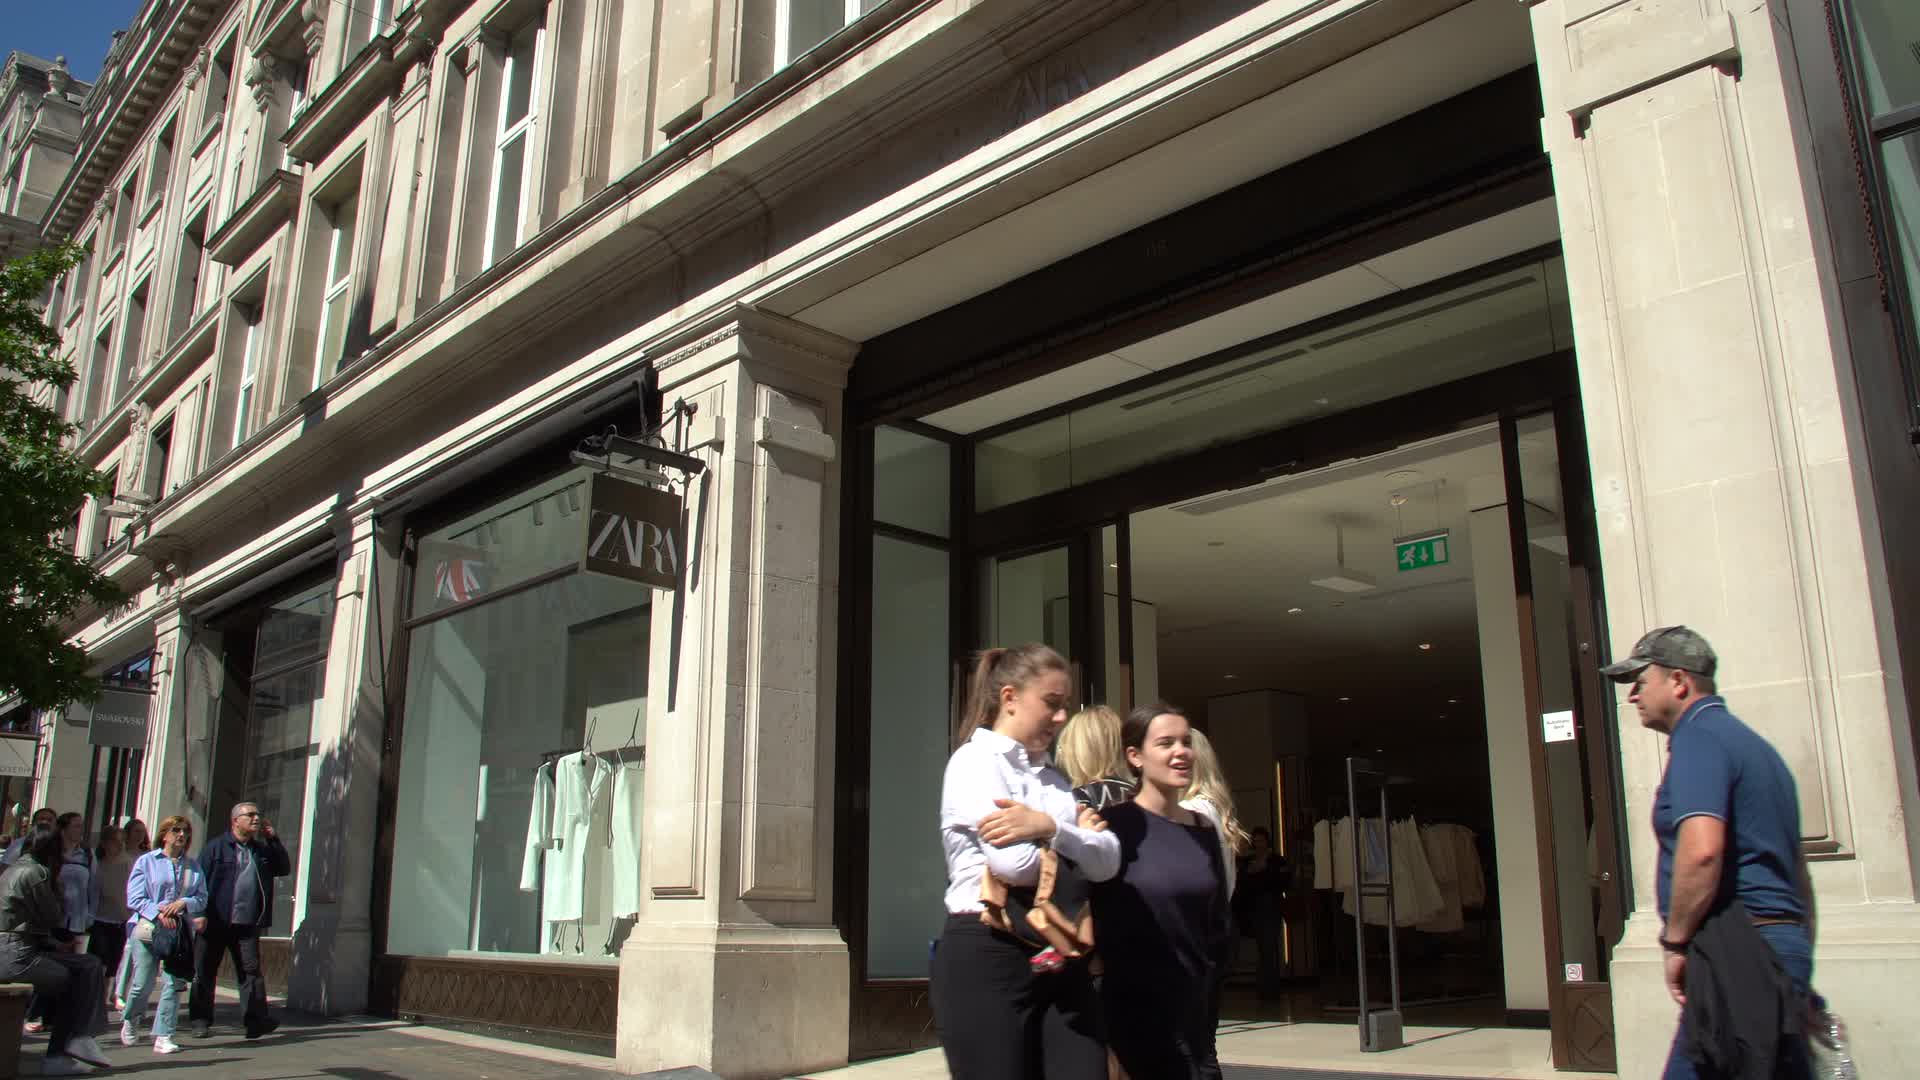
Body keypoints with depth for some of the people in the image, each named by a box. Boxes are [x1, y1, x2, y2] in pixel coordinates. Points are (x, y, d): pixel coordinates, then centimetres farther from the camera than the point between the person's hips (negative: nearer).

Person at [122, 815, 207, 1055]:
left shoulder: (193, 867, 12)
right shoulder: (146, 861, 4)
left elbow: (202, 899, 9)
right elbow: (134, 898, -3)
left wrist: (183, 903, -11)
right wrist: (159, 912, -16)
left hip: (179, 931, 2)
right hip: (147, 928, -2)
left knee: (172, 983, -5)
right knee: (143, 983, 0)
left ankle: (163, 1036, 1)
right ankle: (130, 1021, 31)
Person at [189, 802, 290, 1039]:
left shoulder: (261, 849, 14)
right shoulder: (216, 847, -1)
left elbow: (284, 869, 11)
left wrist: (272, 840, 3)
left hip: (247, 924, 3)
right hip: (216, 923, -3)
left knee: (251, 970, -4)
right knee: (205, 972, 6)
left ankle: (256, 1020, -7)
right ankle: (201, 1021, 17)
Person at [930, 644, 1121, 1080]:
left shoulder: (1055, 776, 16)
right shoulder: (976, 760, -6)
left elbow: (1107, 861, 1)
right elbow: (1015, 864, -20)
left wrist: (1048, 826, -18)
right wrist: (1074, 841, 1)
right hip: (988, 958, -7)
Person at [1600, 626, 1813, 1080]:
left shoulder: (1698, 737, -11)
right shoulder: (1751, 741, 21)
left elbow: (1701, 851, -26)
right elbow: (1794, 866, 26)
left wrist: (1676, 941, -15)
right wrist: (1798, 966, 29)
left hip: (1737, 952, -10)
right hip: (1784, 944, 10)